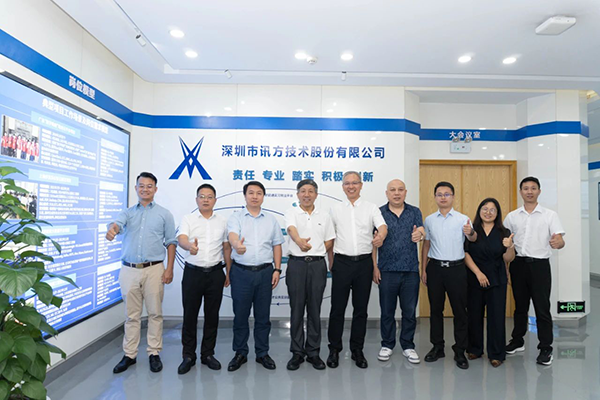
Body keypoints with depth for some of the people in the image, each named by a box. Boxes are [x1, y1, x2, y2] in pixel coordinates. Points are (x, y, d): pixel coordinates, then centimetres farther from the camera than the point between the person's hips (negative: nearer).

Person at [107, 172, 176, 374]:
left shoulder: (164, 214, 5)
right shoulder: (127, 212, 10)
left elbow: (171, 242, 3)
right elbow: (117, 224, -14)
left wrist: (169, 268, -5)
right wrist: (111, 230, -39)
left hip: (154, 269, -2)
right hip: (129, 270, 2)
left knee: (155, 313, 5)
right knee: (132, 315, 11)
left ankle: (154, 353, 18)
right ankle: (129, 355, 23)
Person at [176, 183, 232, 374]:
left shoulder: (222, 222, 7)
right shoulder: (188, 219, 0)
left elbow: (226, 248, 11)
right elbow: (181, 238, -18)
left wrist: (229, 272, 8)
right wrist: (189, 246, -42)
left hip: (215, 273, 2)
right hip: (193, 272, -2)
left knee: (212, 315, 9)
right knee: (190, 315, 6)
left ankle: (208, 354, 24)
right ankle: (188, 356, 21)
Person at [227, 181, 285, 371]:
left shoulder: (271, 220, 9)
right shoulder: (236, 217, 0)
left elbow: (276, 245, 11)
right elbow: (232, 235, -21)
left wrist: (277, 269, 3)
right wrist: (237, 245, -45)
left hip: (265, 272, 2)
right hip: (241, 272, -2)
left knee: (263, 316, 10)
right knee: (240, 315, 8)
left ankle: (262, 353, 26)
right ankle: (240, 353, 25)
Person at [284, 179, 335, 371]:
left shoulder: (324, 216, 9)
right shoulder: (291, 213, 0)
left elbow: (329, 242, 13)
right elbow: (291, 229, -22)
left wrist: (316, 253, -1)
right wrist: (300, 241, -43)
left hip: (318, 265, 2)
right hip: (296, 264, -1)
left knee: (314, 310, 8)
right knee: (296, 310, 6)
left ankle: (313, 352, 21)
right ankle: (297, 353, 18)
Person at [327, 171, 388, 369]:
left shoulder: (371, 208, 5)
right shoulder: (336, 209, 8)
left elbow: (382, 225, -11)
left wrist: (381, 236, -34)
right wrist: (331, 262, 5)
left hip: (364, 262, 0)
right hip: (342, 262, 0)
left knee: (361, 308, 9)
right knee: (337, 308, 5)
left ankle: (357, 350, 23)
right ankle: (334, 349, 20)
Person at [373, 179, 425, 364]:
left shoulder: (415, 212, 6)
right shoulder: (379, 213, 0)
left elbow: (421, 231, -10)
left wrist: (419, 234, -35)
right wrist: (374, 267, -5)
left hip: (411, 270, 1)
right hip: (387, 270, -1)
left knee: (410, 311, 10)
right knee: (387, 311, 9)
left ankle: (408, 346, 26)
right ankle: (387, 344, 26)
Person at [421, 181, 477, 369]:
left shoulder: (462, 219, -2)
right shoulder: (429, 220, 6)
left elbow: (473, 239, -16)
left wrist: (471, 232, -40)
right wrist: (423, 269, 7)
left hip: (456, 268, -2)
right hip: (435, 268, 2)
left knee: (460, 310, 4)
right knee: (436, 309, 11)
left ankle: (460, 351, 18)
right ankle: (437, 347, 25)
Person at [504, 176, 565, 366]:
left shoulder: (550, 215, 0)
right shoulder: (512, 217, 6)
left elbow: (560, 241, -8)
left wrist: (558, 243, -30)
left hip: (540, 265, -2)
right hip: (519, 264, 3)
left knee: (542, 308, 2)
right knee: (520, 306, 14)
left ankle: (545, 348, 16)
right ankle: (517, 341, 28)